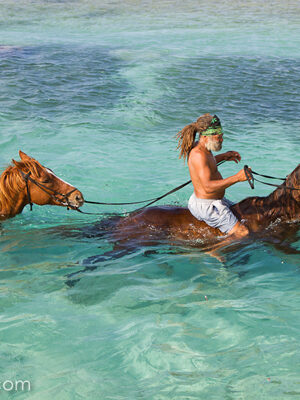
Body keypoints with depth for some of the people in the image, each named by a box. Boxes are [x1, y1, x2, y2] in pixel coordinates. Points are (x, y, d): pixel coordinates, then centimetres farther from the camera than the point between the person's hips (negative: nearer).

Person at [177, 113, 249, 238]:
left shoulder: (198, 147, 5)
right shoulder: (198, 155, -26)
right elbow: (208, 187, -34)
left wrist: (223, 156, 18)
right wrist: (237, 178, -35)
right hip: (207, 206, -11)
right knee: (243, 234, -14)